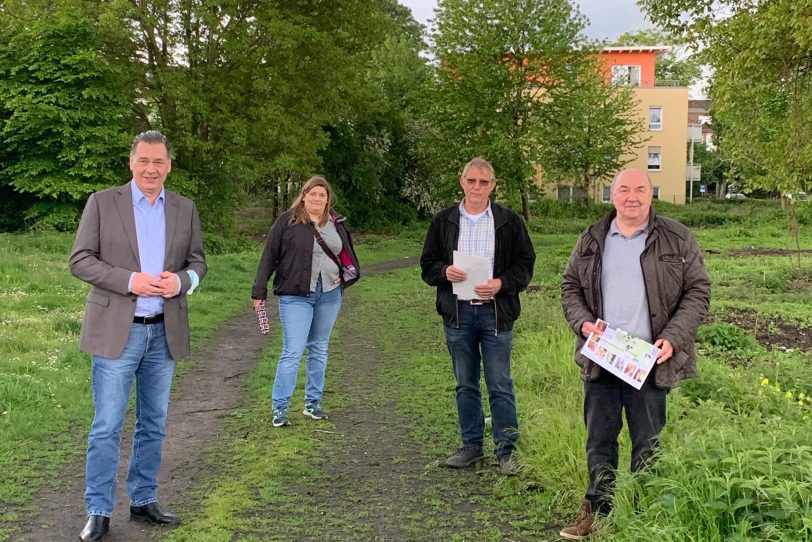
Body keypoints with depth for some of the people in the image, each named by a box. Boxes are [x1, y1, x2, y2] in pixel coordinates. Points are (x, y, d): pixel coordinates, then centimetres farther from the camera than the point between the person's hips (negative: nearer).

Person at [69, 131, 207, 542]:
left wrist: (181, 281, -13)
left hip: (164, 333, 4)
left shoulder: (185, 209, 7)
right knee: (107, 427, -1)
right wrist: (129, 281, -19)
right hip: (117, 332, -4)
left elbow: (198, 262, 10)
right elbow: (80, 260, -6)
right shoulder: (102, 202, -2)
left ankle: (143, 501, 26)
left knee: (153, 424, 13)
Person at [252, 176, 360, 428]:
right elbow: (269, 257, -4)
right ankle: (279, 408, 0)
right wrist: (259, 292, -6)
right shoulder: (287, 221, -5)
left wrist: (349, 274, 7)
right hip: (296, 296, -5)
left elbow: (347, 252, 22)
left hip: (329, 295, 5)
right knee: (292, 352, -8)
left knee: (319, 349, 13)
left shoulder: (337, 222, 8)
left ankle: (313, 403, 24)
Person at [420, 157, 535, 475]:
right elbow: (428, 264, 9)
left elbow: (525, 264, 2)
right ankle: (471, 445, 23)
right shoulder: (444, 221, 7)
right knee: (465, 385, 11)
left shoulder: (509, 221, 1)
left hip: (496, 312, -2)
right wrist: (444, 272, -13)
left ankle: (506, 450, 9)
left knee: (500, 385, 0)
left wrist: (501, 284, -15)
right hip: (457, 312, 3)